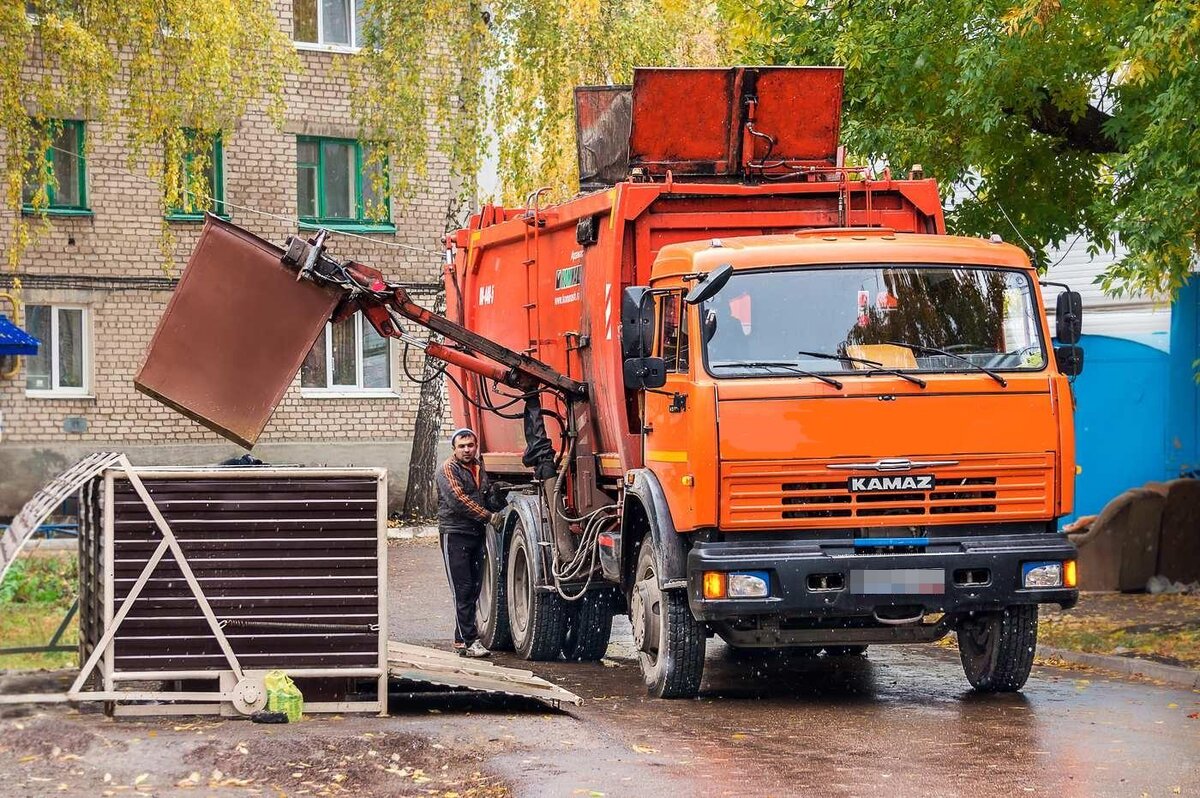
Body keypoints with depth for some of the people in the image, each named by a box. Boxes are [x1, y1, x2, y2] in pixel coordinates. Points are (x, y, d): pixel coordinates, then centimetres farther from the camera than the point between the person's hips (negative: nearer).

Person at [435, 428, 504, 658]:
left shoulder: (478, 467, 15)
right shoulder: (448, 470, -8)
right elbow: (458, 501, -18)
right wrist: (489, 517, -15)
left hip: (476, 533, 8)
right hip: (455, 534, -8)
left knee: (474, 588, 7)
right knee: (462, 590, -9)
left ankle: (462, 638, 13)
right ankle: (468, 641, -11)